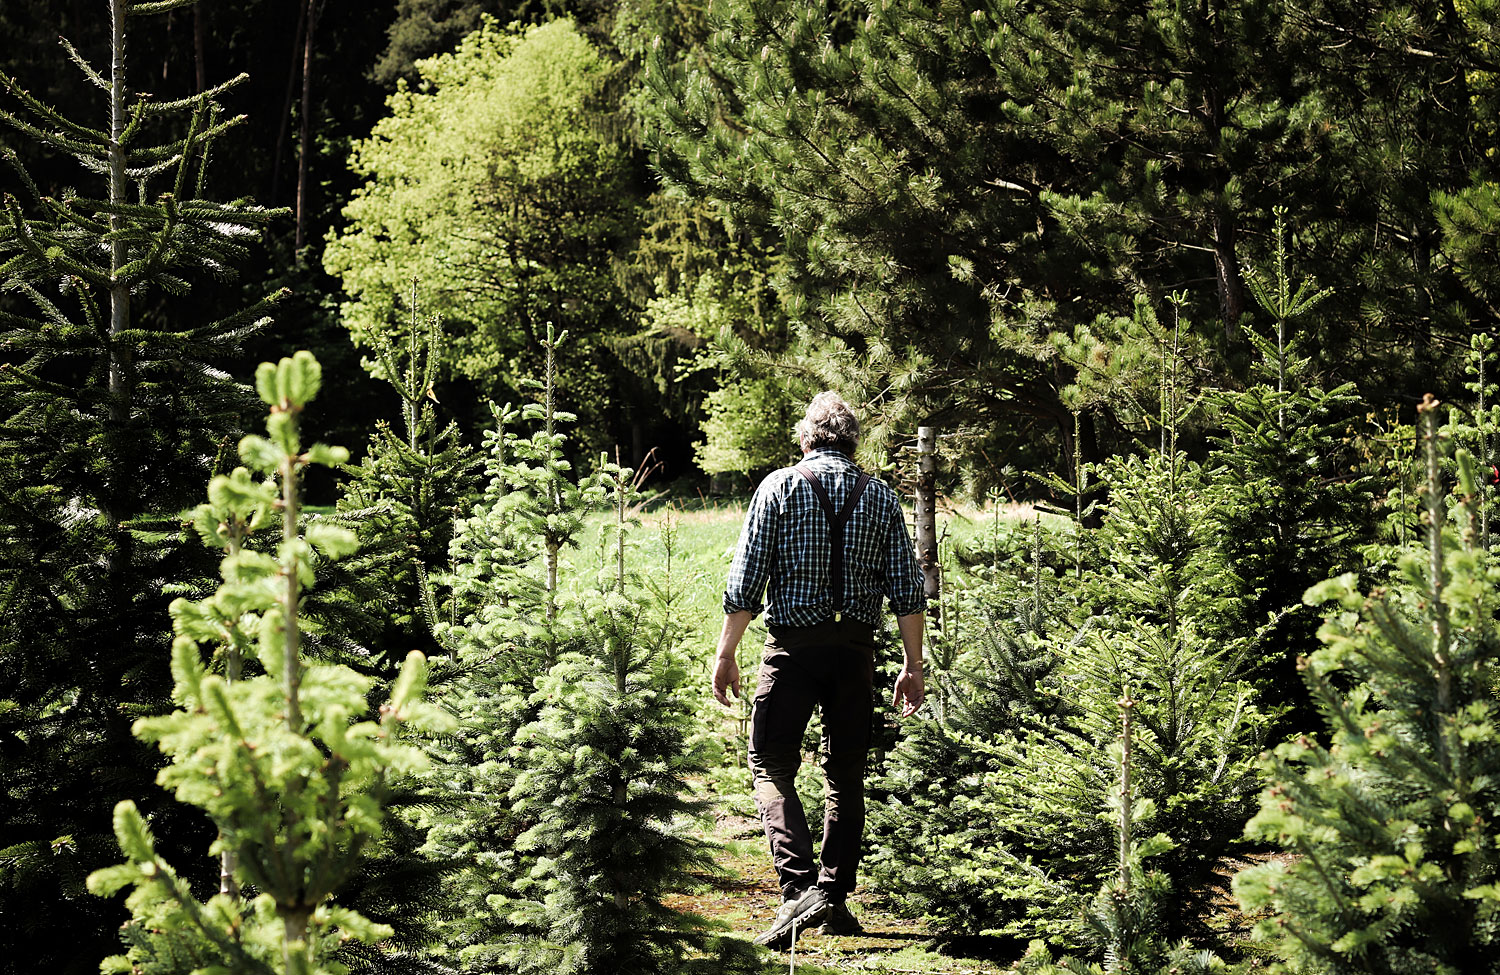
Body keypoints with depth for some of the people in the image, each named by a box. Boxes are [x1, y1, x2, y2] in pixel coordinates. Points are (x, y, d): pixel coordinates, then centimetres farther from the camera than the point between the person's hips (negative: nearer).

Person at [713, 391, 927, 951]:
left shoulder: (780, 486, 0)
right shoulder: (881, 497, 8)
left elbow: (745, 582, -5)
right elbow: (907, 592, 4)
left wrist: (726, 653, 1)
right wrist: (913, 667, 9)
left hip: (794, 645, -3)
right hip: (856, 649, 3)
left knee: (772, 766, 1)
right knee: (846, 773, 13)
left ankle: (800, 886, -18)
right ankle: (835, 899, 13)